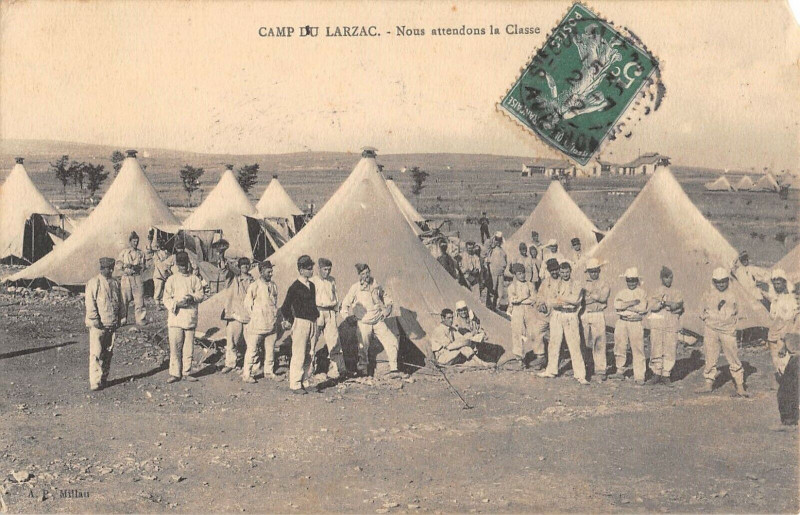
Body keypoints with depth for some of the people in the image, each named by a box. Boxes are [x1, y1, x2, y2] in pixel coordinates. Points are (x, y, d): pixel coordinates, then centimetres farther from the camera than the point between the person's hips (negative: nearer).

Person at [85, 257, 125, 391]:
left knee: (108, 353, 11)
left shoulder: (115, 283, 12)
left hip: (112, 324, 6)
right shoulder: (93, 283, -7)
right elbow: (90, 303, -11)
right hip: (98, 324, -6)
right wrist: (95, 319, -15)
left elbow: (120, 301, 20)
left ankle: (104, 378, 21)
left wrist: (120, 317, 15)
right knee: (96, 353, -5)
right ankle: (95, 382, -3)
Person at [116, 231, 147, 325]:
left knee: (139, 299, -4)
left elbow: (143, 266, 7)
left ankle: (140, 319, 1)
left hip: (137, 277, 1)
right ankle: (123, 319, 8)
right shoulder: (124, 253, 9)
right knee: (124, 299, -1)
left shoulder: (141, 253, 11)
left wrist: (135, 267, -12)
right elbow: (118, 264, 5)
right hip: (126, 278, -1)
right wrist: (126, 266, -13)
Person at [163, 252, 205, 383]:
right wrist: (177, 303, -15)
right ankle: (175, 373, 3)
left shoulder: (194, 279, 10)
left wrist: (193, 297, -12)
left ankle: (186, 372, 13)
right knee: (175, 346, -4)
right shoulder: (171, 280, 6)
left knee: (189, 346, 3)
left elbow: (200, 295, 9)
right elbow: (166, 299, 3)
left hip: (190, 317, 1)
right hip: (175, 317, -1)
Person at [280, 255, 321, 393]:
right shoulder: (295, 287, -10)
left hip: (312, 323, 7)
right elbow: (285, 308, -7)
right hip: (300, 322, -7)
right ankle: (295, 384, 1)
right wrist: (289, 321, 0)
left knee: (310, 355, 9)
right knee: (299, 355, -5)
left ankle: (305, 381, 16)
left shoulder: (311, 286, 13)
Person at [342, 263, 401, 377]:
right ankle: (362, 371, 8)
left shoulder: (376, 286, 6)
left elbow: (386, 299, 21)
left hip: (378, 321, 3)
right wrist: (351, 316, -2)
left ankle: (393, 369, 3)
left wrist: (386, 311, 10)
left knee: (392, 342, -6)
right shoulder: (355, 288, -5)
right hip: (363, 323, -3)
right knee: (363, 347, -7)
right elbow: (345, 305, 4)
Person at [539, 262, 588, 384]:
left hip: (571, 317, -3)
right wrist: (559, 303, -17)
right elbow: (550, 301, 1)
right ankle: (551, 370, 22)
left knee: (574, 345, -7)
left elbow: (575, 299, -14)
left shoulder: (577, 284, 2)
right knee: (554, 343, 9)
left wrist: (560, 298, -7)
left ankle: (580, 375, -4)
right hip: (556, 316, 4)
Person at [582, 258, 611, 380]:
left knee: (599, 343, -6)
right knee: (585, 343, 1)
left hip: (598, 315, -2)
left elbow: (603, 297, -10)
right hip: (584, 315, 2)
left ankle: (601, 370, -3)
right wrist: (595, 297, -4)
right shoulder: (583, 284, 15)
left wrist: (589, 293, -5)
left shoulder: (604, 284, 9)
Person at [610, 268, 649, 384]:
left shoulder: (642, 292, 5)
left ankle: (639, 376, -1)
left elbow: (642, 308, -11)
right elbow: (616, 305, -7)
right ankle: (620, 371, 21)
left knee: (638, 349, -5)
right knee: (620, 347, 6)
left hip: (636, 323, -3)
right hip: (622, 323, 3)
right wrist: (632, 303, -14)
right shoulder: (621, 292, 11)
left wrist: (625, 305, -9)